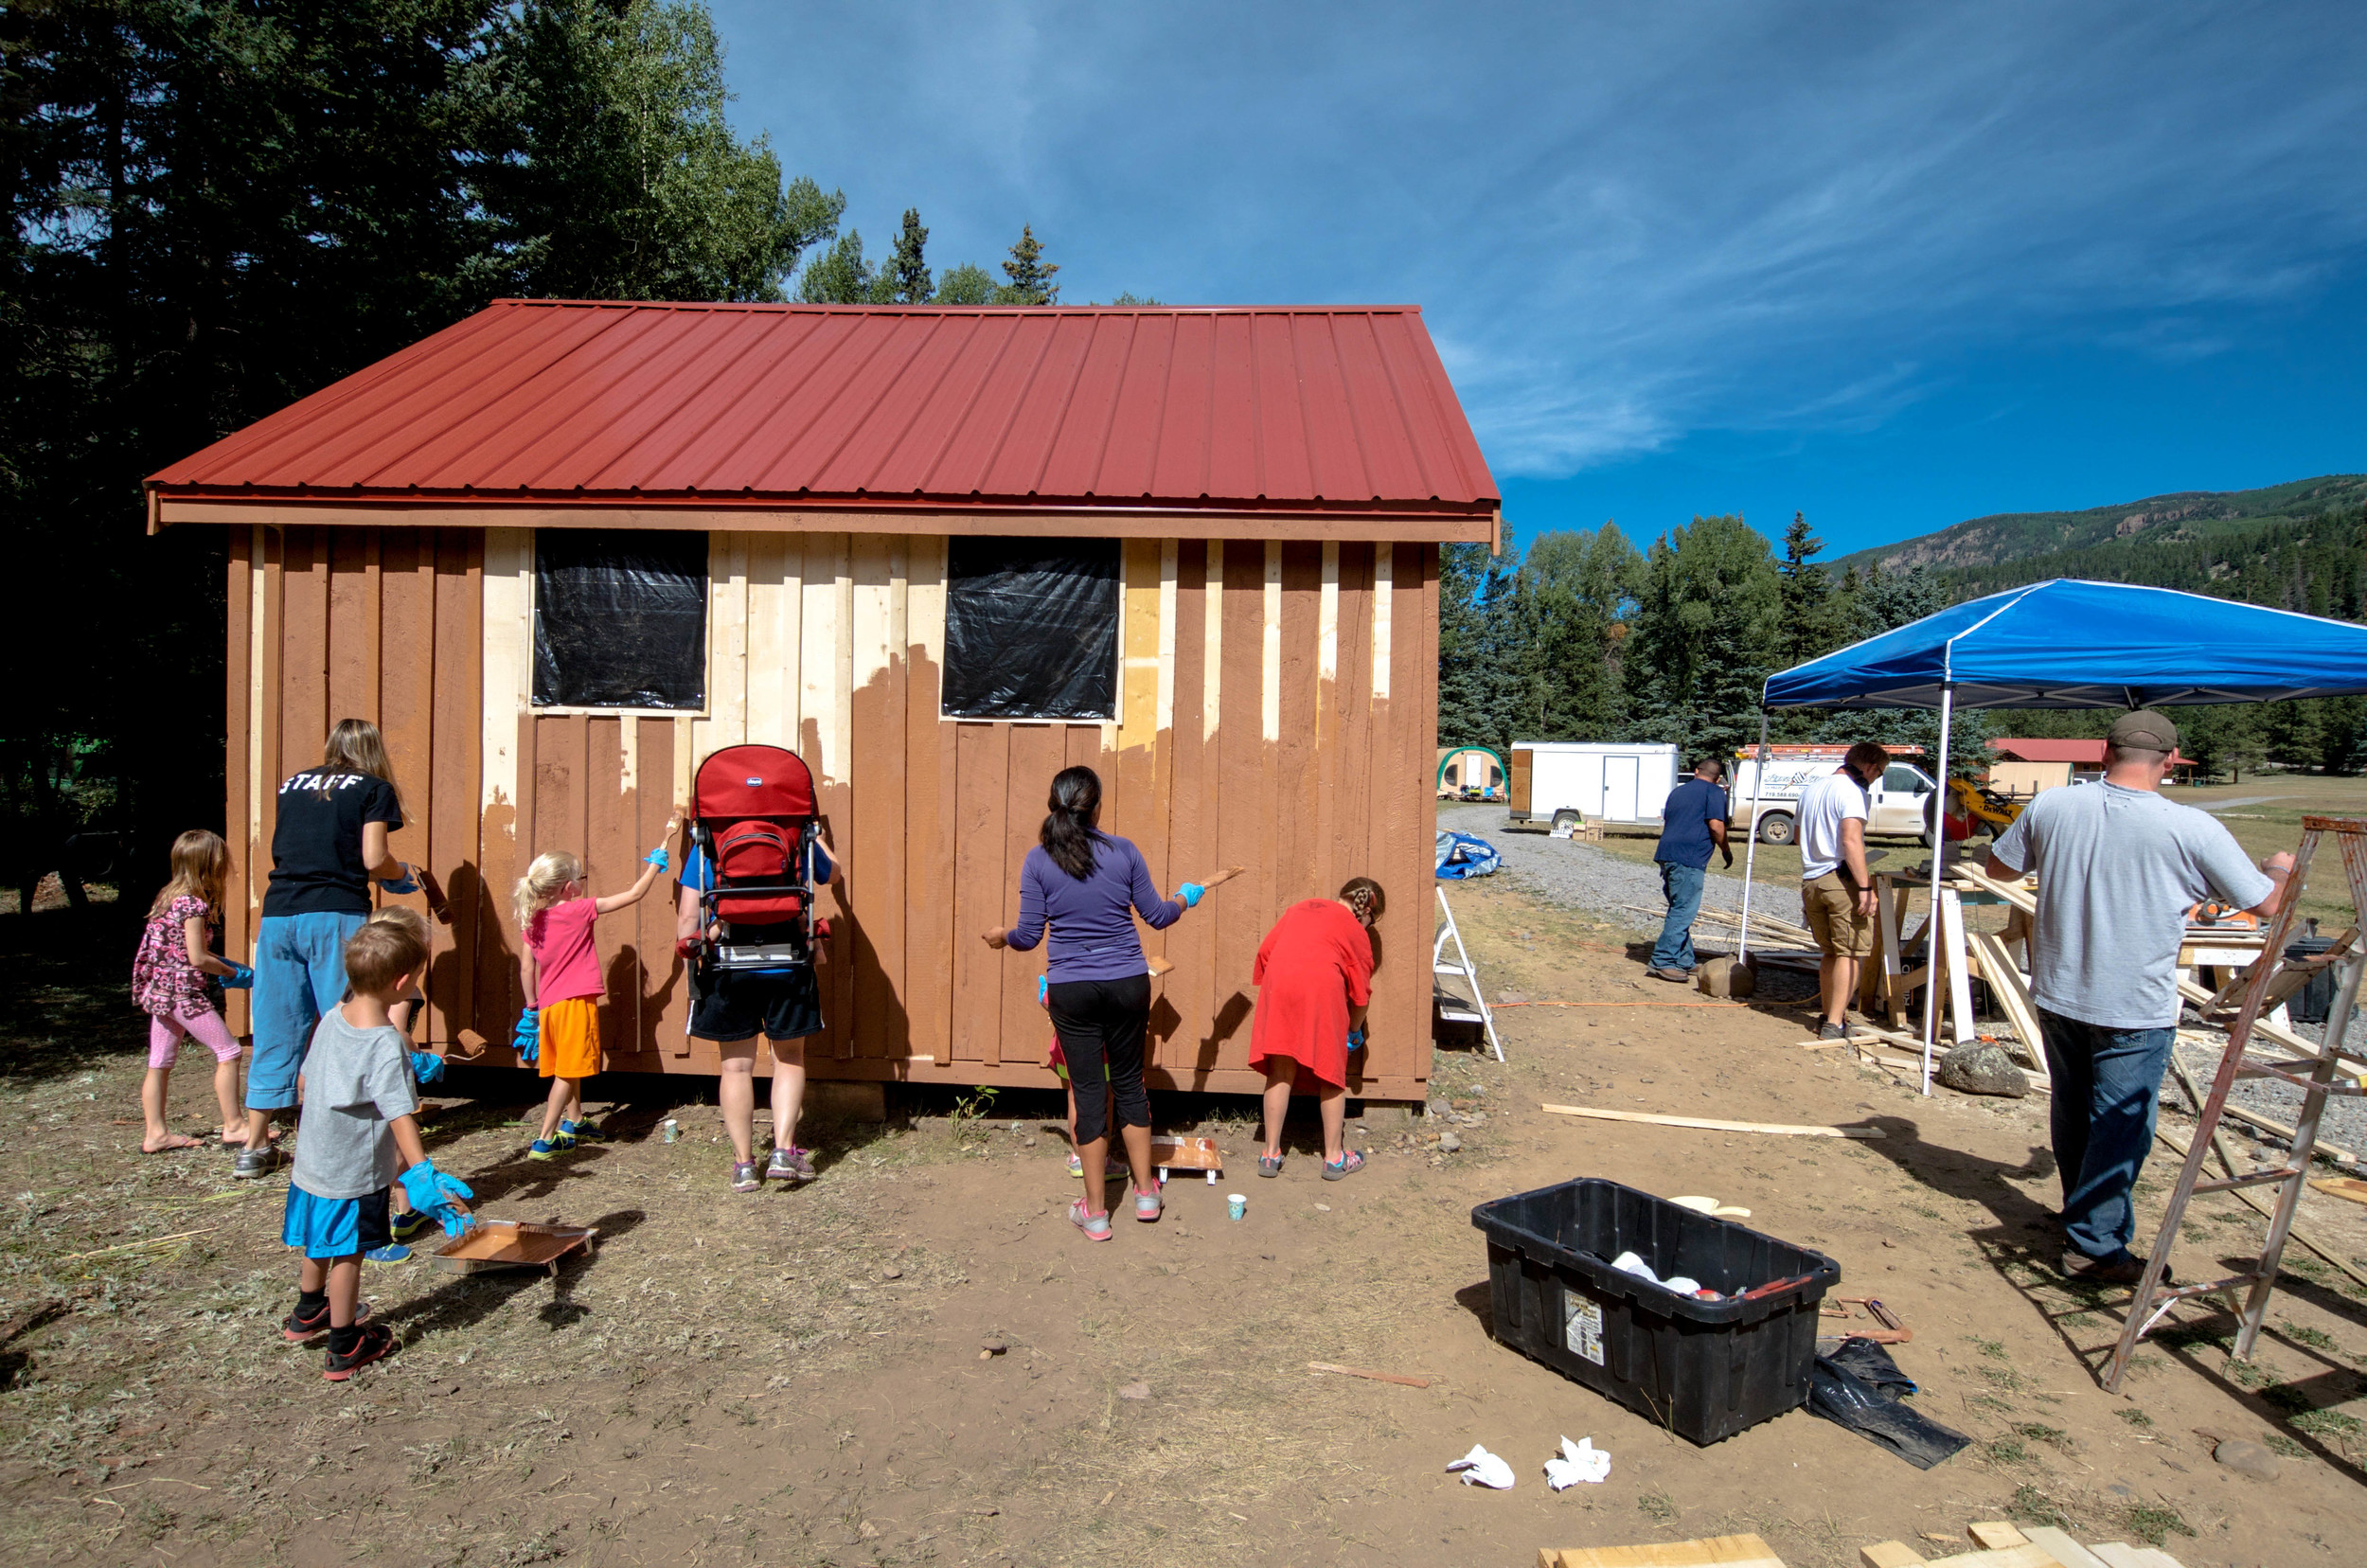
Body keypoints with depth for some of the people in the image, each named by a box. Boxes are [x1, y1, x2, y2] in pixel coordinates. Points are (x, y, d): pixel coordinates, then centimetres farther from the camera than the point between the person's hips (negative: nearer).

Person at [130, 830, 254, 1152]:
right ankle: (233, 1126, 2)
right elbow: (197, 958, -18)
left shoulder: (168, 896, 11)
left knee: (160, 1063, 12)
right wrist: (233, 973, -4)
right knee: (228, 1052, -2)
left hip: (160, 990, 10)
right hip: (184, 991, -10)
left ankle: (156, 1133, 18)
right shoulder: (195, 904, -17)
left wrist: (220, 967, 17)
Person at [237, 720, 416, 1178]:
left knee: (276, 1031, 10)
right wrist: (403, 874, 15)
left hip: (278, 914, 5)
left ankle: (255, 1144, 16)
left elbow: (278, 851, 19)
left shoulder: (293, 784, 19)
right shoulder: (375, 789, 5)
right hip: (337, 914, -5)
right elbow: (374, 860, -4)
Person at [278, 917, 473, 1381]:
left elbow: (309, 1079, 10)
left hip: (313, 1161, 7)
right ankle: (344, 1348, 23)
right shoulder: (387, 1045, -27)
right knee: (347, 1256, 8)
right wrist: (422, 1173, -36)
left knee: (320, 1243, 27)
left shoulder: (332, 1017, -4)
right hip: (355, 1173, -7)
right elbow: (399, 1115, -33)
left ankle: (308, 1313, 48)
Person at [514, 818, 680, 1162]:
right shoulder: (580, 910, -11)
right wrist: (662, 848, -2)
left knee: (569, 1068, 21)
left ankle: (574, 1123, 36)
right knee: (567, 1073, -1)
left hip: (549, 1005, 7)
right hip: (576, 1003, -7)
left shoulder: (531, 920, 5)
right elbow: (634, 894, -9)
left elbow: (526, 968, 8)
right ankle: (544, 1140, 0)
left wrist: (532, 1005, 21)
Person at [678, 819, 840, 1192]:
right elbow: (834, 873, 21)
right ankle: (784, 1151, 8)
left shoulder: (706, 849, 1)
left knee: (736, 1065, 11)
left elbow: (687, 916, -2)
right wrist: (820, 839, 39)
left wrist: (688, 952, 14)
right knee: (789, 1060, 15)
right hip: (787, 968, 0)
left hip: (727, 971, 0)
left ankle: (744, 1163, 15)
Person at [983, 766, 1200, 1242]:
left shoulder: (1038, 860, -6)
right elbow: (1156, 916, 3)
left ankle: (1095, 1211, 16)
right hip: (1128, 984, 1)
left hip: (1072, 990, -1)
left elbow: (1029, 937, -4)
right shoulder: (1123, 851, -4)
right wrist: (1185, 898, 25)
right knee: (1128, 1081, 17)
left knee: (1088, 1090, 8)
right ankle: (1145, 1193, 28)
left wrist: (1002, 935, 18)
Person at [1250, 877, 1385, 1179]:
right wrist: (1355, 1031, 32)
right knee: (1331, 1074, 12)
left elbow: (1265, 949, 19)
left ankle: (1271, 1154, 17)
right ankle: (1334, 1157, 20)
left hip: (1278, 984, 4)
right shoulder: (1356, 931, 14)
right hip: (1322, 987, -3)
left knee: (1280, 1072, 13)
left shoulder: (1300, 907, 26)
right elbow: (1361, 992, 16)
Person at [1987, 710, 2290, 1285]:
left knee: (2072, 1117, 20)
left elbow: (1998, 866, 8)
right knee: (2120, 1128, 7)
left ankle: (2083, 1217, 39)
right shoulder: (2191, 829, -16)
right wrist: (2280, 867, 19)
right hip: (2136, 1010, -4)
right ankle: (2096, 1246, 12)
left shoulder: (2050, 807, -7)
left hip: (2057, 996, 4)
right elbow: (2267, 904, -3)